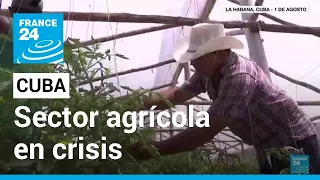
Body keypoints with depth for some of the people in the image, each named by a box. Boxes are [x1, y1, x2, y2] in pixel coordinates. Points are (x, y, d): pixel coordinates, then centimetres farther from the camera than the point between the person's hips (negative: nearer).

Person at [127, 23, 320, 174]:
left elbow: (207, 130, -38)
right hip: (268, 145, 9)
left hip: (295, 142, -9)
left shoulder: (239, 76, -34)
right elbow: (178, 94, 1)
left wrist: (154, 149, -35)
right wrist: (142, 103, -15)